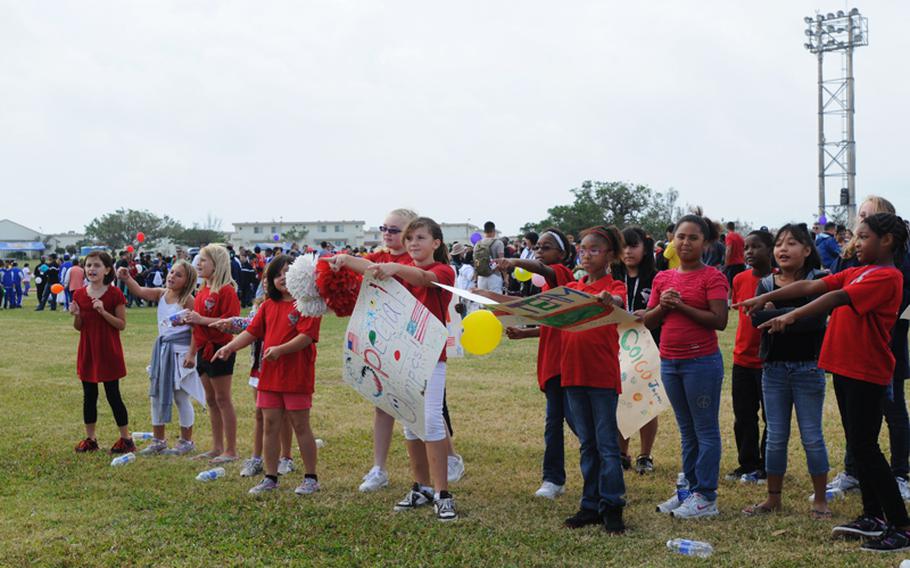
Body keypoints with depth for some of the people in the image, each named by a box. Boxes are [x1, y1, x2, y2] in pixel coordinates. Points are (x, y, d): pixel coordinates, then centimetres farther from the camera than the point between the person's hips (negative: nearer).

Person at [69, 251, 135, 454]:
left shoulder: (114, 294, -9)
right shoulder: (79, 294, 4)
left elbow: (122, 325, -9)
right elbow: (79, 327, 9)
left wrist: (103, 312, -22)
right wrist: (76, 315, -12)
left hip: (109, 352, -4)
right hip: (87, 352, 4)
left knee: (113, 395, 0)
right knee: (89, 395, 11)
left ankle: (126, 439, 11)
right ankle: (90, 438, 21)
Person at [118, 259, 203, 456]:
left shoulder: (188, 300, -13)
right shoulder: (161, 294, 6)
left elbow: (195, 329, -15)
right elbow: (140, 291, -5)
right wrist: (127, 278, -23)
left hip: (180, 349, -7)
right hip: (163, 348, 7)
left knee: (181, 396, 2)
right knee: (156, 394, 11)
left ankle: (186, 441, 16)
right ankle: (158, 440, 23)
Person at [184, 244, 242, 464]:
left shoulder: (226, 291, -13)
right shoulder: (202, 292, 14)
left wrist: (202, 319, -23)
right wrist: (191, 353, 19)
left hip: (219, 349, -9)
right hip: (203, 350, 9)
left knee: (223, 399, -3)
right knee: (211, 400, 12)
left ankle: (231, 450, 4)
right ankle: (217, 448, 20)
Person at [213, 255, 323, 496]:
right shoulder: (268, 306, 13)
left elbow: (307, 336, -17)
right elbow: (251, 332, 8)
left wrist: (280, 349, -27)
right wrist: (229, 347, -6)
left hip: (297, 376, -6)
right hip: (270, 376, 6)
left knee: (301, 426, 2)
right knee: (270, 426, 9)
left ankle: (311, 478, 13)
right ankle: (270, 478, 19)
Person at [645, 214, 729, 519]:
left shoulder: (712, 277, -7)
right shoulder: (663, 278, 10)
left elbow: (719, 320, -17)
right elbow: (648, 321, 10)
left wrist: (682, 306, -18)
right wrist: (663, 306, -9)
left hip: (701, 362, -6)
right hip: (669, 362, 7)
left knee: (705, 430, 0)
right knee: (686, 430, 16)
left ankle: (706, 496, 5)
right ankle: (690, 488, 25)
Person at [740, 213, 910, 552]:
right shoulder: (856, 273, 13)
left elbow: (838, 298, -26)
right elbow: (812, 286, 9)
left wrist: (792, 316, -33)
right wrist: (767, 297, 2)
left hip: (867, 372, -9)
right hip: (845, 367, 9)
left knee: (864, 446, -8)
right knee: (858, 444, 13)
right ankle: (874, 516, 23)